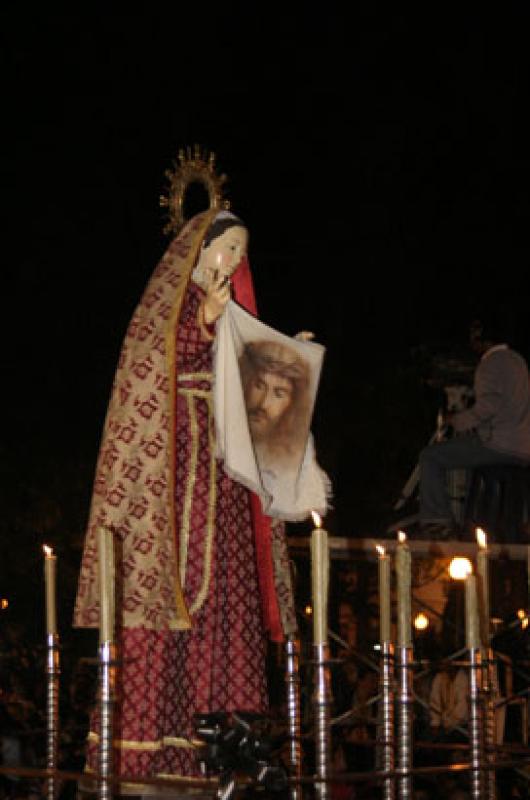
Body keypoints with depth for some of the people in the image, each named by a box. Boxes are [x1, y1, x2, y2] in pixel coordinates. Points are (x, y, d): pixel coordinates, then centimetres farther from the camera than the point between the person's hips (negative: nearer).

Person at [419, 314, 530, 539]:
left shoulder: (491, 363, -11)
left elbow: (488, 406, -23)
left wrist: (458, 420, -7)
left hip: (497, 445, -10)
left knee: (430, 457, -6)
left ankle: (437, 520, -8)